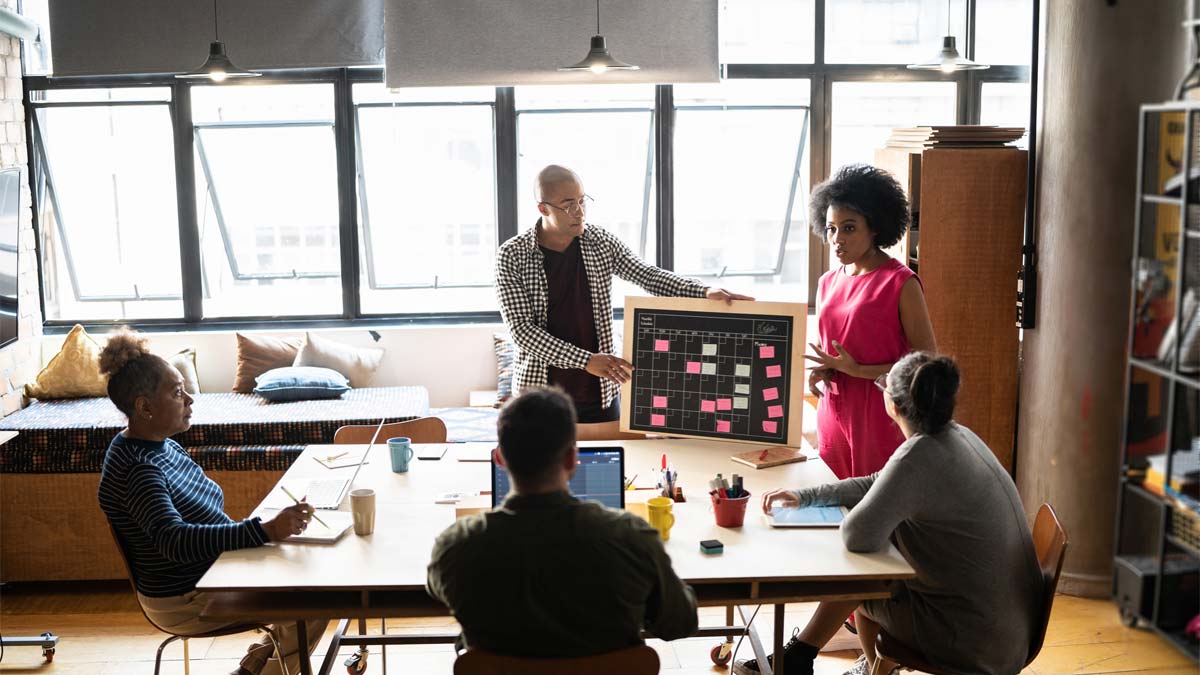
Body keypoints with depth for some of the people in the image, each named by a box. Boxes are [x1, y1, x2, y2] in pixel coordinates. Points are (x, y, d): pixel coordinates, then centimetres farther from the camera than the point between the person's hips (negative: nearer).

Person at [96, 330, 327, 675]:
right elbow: (174, 540, -39)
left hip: (212, 573, 10)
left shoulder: (158, 444, 6)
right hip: (184, 601, -10)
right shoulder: (136, 469, -25)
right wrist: (265, 531, -45)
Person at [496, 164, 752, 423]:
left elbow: (648, 276, 0)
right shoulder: (512, 256, -10)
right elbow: (521, 329, -15)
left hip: (600, 392, 3)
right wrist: (585, 360, -24)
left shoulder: (601, 243, 2)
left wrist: (705, 292, -18)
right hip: (539, 391, -3)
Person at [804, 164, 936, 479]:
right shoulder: (827, 283, 10)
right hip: (833, 415, 6)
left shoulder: (901, 283, -9)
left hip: (881, 421, -6)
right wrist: (821, 370, 0)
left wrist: (857, 370, -15)